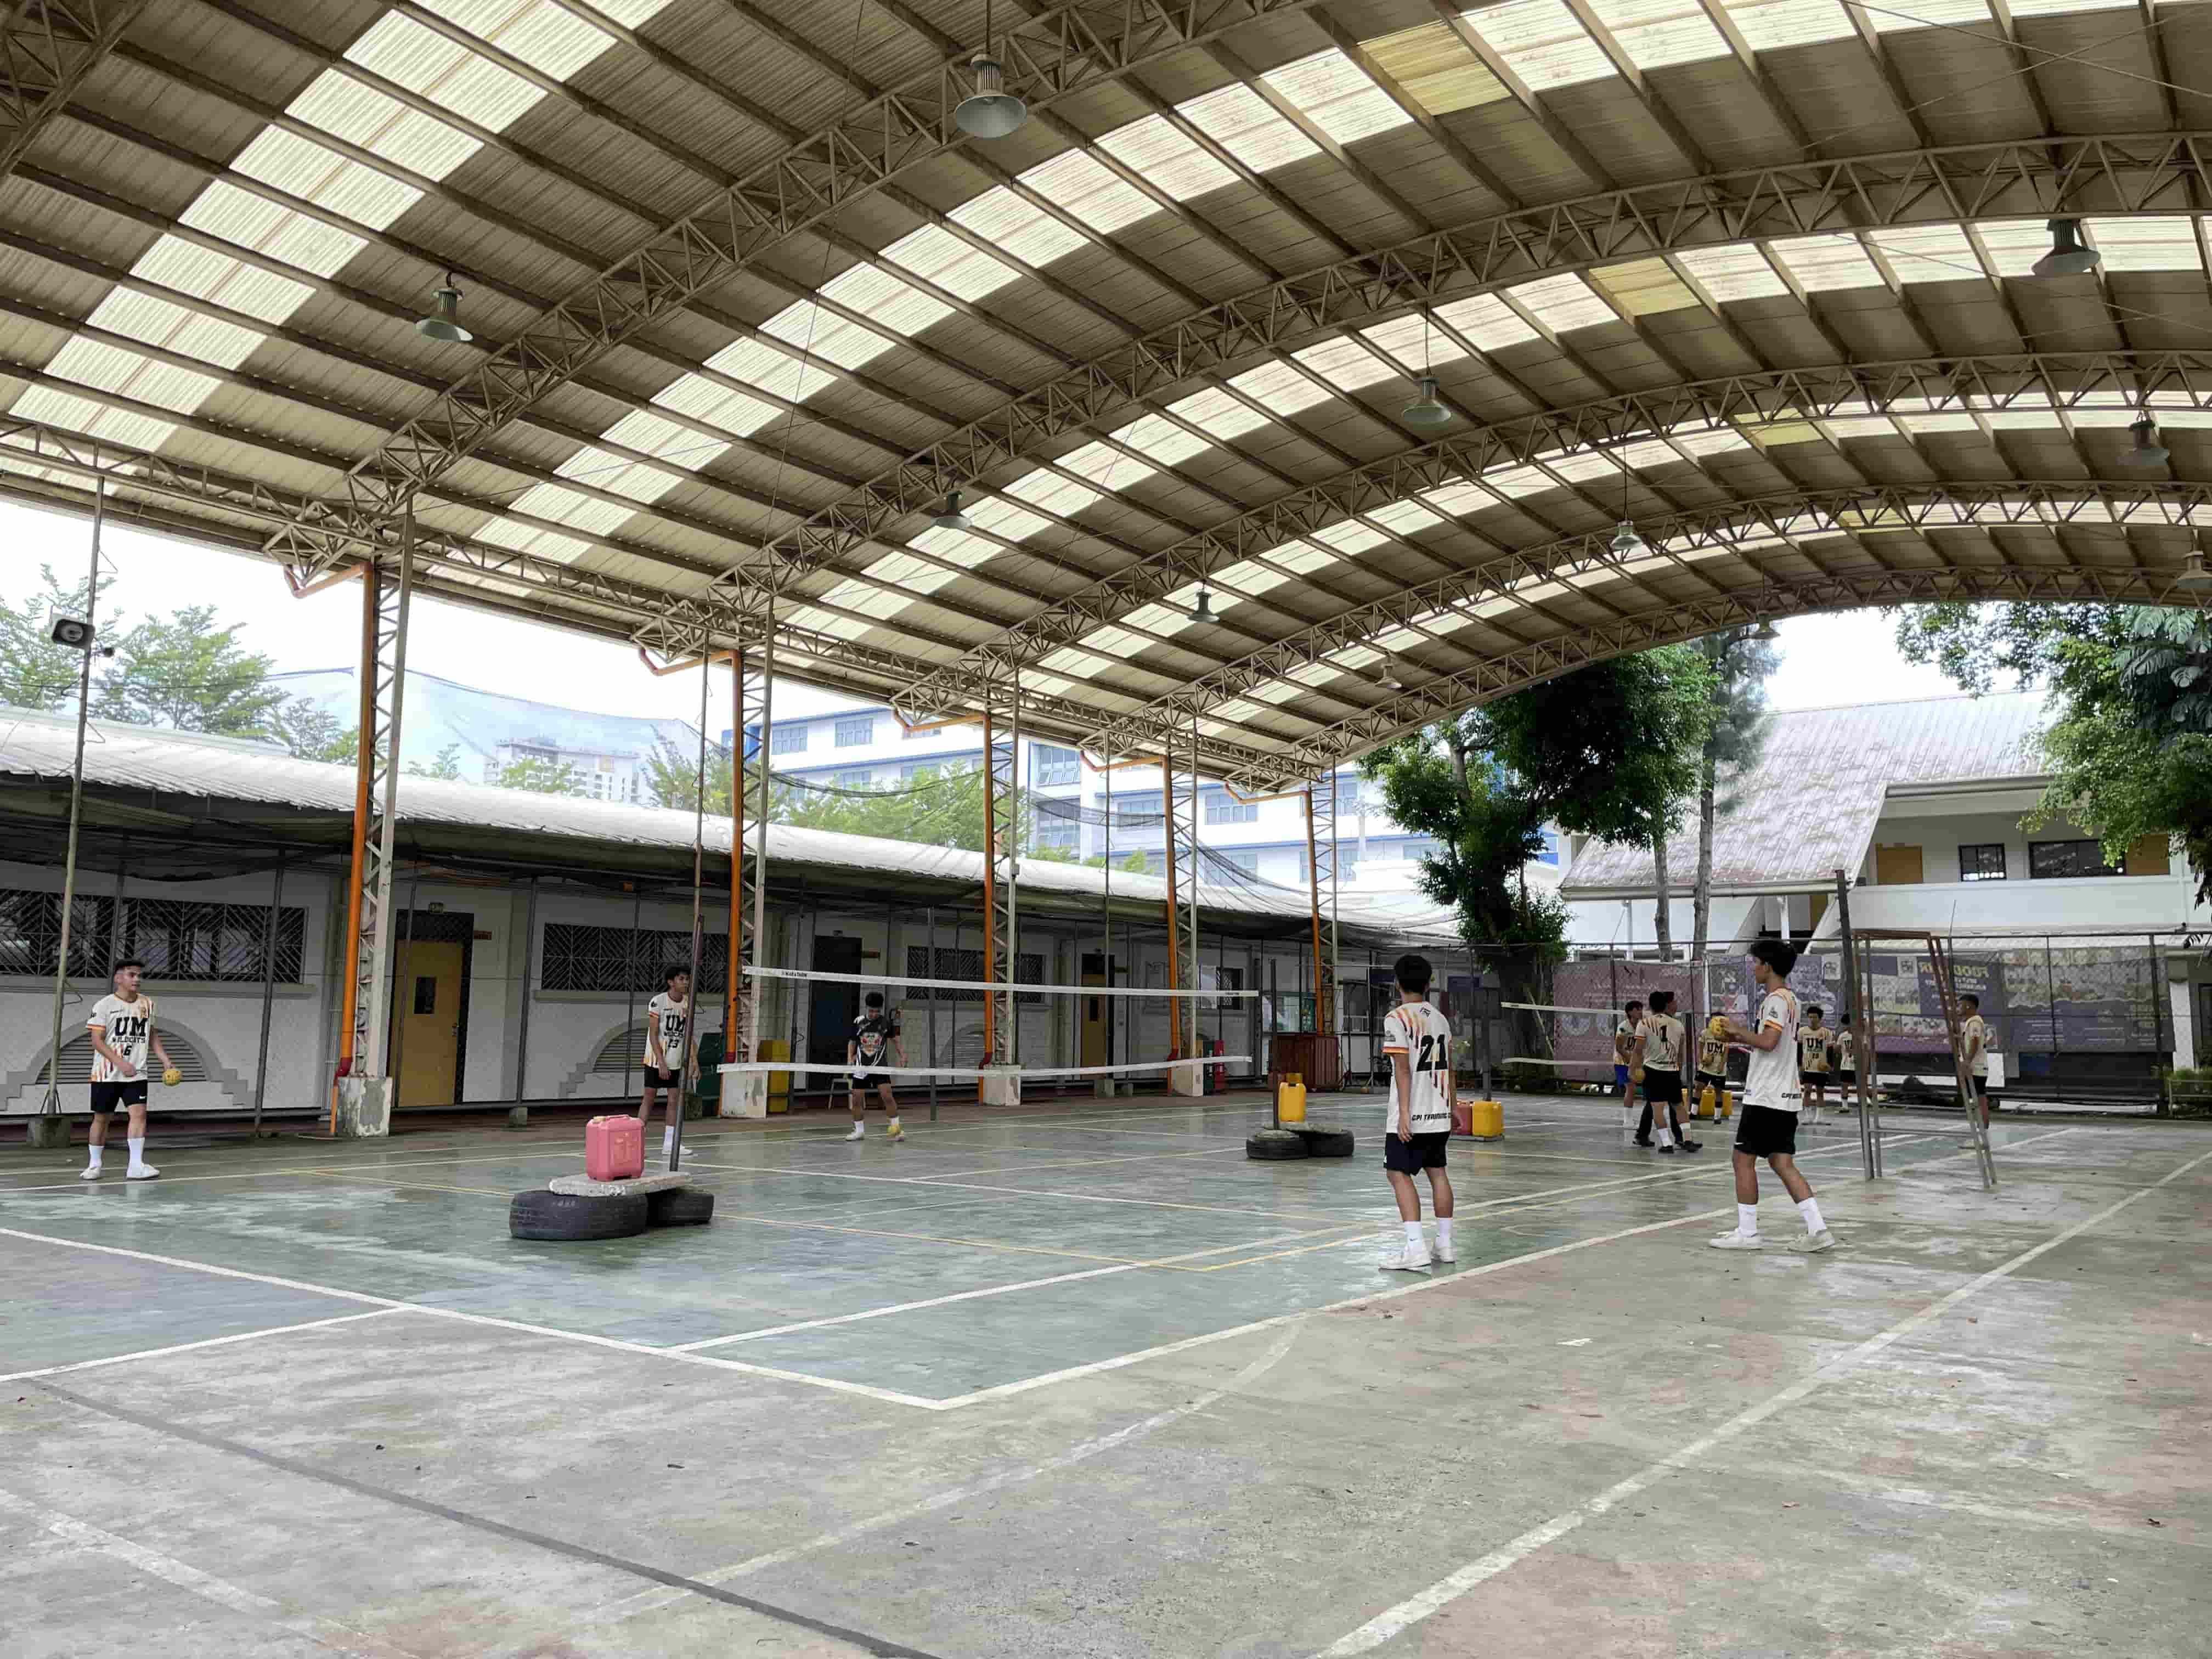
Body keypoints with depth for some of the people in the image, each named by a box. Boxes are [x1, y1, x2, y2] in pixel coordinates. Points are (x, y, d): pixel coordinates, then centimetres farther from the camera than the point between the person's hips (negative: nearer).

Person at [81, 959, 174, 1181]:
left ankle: (135, 1166, -13)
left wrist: (166, 1061, 10)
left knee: (139, 1113, -12)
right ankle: (94, 1165, 23)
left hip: (136, 1074, 3)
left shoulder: (147, 1004, 8)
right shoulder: (104, 1005, -8)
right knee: (101, 1118, 7)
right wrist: (120, 1063, -23)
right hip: (106, 1074, -3)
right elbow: (97, 1040, -12)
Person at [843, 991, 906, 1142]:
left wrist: (902, 1055, -8)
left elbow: (894, 1040, 7)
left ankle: (896, 1129, -4)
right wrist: (850, 1059, -6)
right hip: (861, 1066, 1)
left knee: (888, 1096, -14)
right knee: (856, 1100, 1)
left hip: (879, 1065, -1)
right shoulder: (858, 1022, -2)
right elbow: (852, 1042, 8)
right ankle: (860, 1131, 18)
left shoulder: (886, 1022, -3)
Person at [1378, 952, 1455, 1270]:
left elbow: (1403, 1068, -16)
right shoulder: (1440, 1019, 11)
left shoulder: (1397, 1018, -10)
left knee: (1399, 1173, -5)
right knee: (1437, 1171, 14)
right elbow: (1448, 1068, 16)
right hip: (1439, 1113, 7)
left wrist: (1404, 1112, -17)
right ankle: (1445, 1244, 19)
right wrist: (1451, 1108, 24)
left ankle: (1415, 1246, -14)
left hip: (1411, 1114, -7)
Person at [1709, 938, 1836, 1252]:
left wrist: (1739, 1030, -10)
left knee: (1744, 1159, -1)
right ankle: (1817, 1229, 3)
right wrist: (1738, 1037, 18)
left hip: (1765, 1096, -9)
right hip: (1786, 1096, 9)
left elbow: (1768, 1041, -26)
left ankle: (1747, 1233, 3)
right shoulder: (1789, 997, 17)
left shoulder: (1776, 999, -14)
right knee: (1782, 1163, 9)